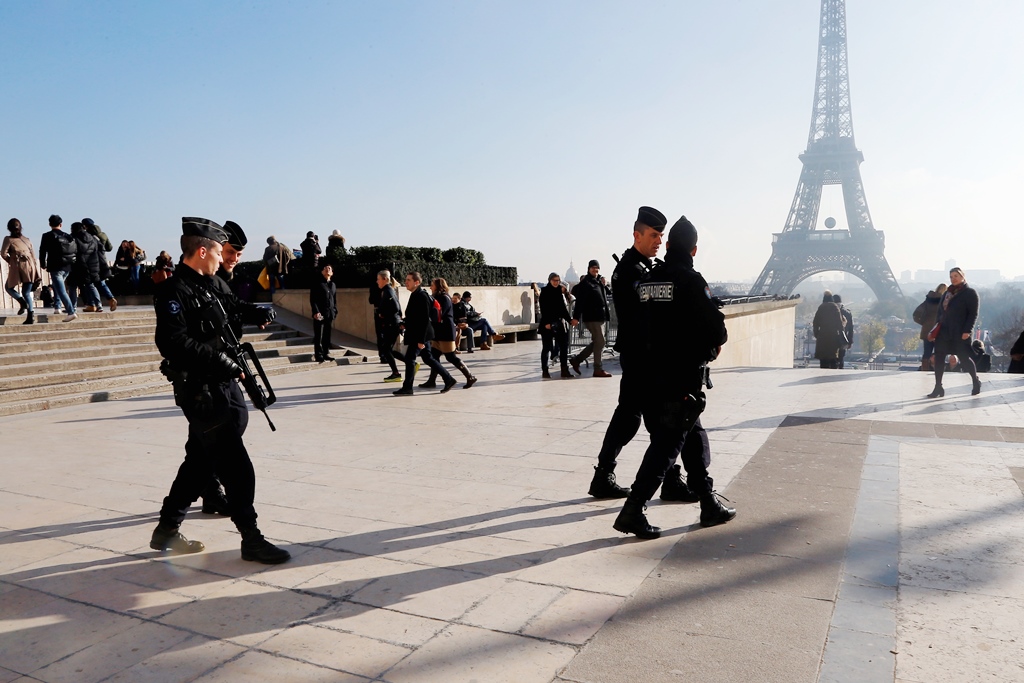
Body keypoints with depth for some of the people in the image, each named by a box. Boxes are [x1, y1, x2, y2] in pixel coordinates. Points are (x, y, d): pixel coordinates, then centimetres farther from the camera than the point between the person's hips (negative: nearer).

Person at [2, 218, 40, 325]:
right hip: (30, 266, 4)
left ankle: (22, 302, -8)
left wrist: (11, 261, 12)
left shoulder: (8, 239, 1)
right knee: (27, 293, 9)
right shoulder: (27, 239, 14)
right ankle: (31, 317, -2)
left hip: (18, 267, -4)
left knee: (8, 287, 19)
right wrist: (36, 272, 14)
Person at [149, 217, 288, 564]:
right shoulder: (174, 291, -16)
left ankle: (167, 531, 31)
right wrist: (220, 360, -27)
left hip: (221, 386, 10)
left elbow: (235, 307, 28)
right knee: (236, 467, -5)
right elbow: (173, 342, -25)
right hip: (201, 393, -10)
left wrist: (259, 313, 8)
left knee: (201, 461, 18)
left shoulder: (210, 285, 12)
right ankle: (251, 539, 5)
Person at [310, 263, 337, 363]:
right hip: (320, 314, -5)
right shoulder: (317, 283, 0)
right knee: (318, 336, -2)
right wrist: (316, 312, -15)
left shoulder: (333, 285, 16)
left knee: (327, 336, 9)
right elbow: (312, 299, -5)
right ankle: (318, 355, 1)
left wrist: (335, 312, 12)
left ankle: (326, 353, 17)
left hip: (330, 314, 5)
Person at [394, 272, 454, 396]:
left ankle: (407, 388, 3)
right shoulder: (415, 295, 13)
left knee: (409, 358, -5)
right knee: (428, 358, 13)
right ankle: (448, 379, 18)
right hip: (417, 335, 10)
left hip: (420, 335, -10)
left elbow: (425, 319, -21)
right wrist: (405, 324, 10)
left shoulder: (421, 296, -17)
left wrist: (421, 340, -23)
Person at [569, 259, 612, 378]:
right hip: (591, 317, -9)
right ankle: (598, 369, 1)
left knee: (596, 342, 13)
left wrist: (604, 285, 11)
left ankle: (576, 360, 20)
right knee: (600, 342, -6)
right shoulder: (585, 283, -8)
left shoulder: (599, 281, 18)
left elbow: (605, 296, 30)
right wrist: (576, 317, -23)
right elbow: (580, 301, -16)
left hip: (600, 317, 9)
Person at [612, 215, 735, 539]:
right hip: (684, 378, -7)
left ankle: (710, 505, 27)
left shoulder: (647, 280, 8)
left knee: (694, 437, 18)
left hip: (651, 376, 7)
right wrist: (714, 343, 7)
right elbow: (715, 327, -15)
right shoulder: (691, 281, -12)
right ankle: (632, 512, -6)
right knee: (666, 445, -3)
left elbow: (636, 325, 11)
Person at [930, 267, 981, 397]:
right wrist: (937, 325, 11)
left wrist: (967, 330, -18)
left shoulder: (970, 293, -5)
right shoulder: (948, 292, 16)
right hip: (944, 331, 6)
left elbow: (973, 314, -11)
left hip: (960, 333, -6)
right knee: (938, 358, -1)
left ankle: (976, 382, 27)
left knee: (964, 358, 2)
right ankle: (938, 388, 3)